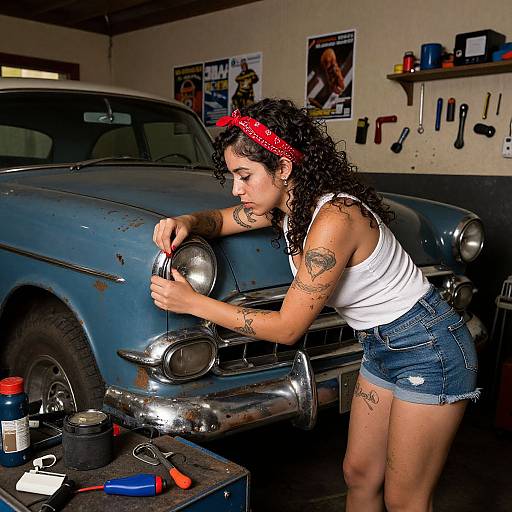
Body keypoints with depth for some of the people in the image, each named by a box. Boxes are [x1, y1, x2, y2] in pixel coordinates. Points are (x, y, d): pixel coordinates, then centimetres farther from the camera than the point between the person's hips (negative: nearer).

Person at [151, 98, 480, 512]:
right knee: (359, 474, 16)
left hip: (429, 350, -8)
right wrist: (187, 222, -14)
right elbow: (220, 220, 10)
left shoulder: (333, 219, -30)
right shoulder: (289, 202, -4)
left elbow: (288, 329, -24)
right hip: (383, 348, 8)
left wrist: (192, 302, -22)